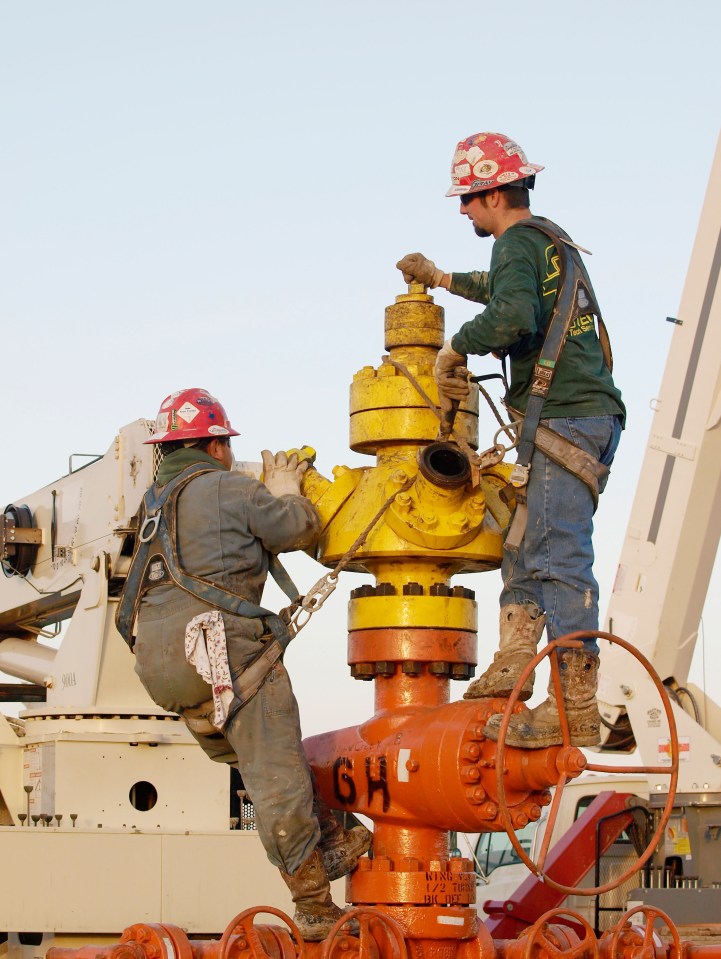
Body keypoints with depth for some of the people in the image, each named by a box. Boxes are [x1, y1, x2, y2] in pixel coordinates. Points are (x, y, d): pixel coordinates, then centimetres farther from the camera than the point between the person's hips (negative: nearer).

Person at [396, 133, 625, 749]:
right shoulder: (552, 241, 23)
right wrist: (442, 279, 56)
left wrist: (454, 348, -11)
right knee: (524, 545, 16)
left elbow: (513, 315, -28)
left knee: (558, 560, -13)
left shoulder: (518, 241, -8)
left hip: (564, 418, -10)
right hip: (591, 415, 10)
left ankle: (577, 710, -17)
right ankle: (513, 667, 17)